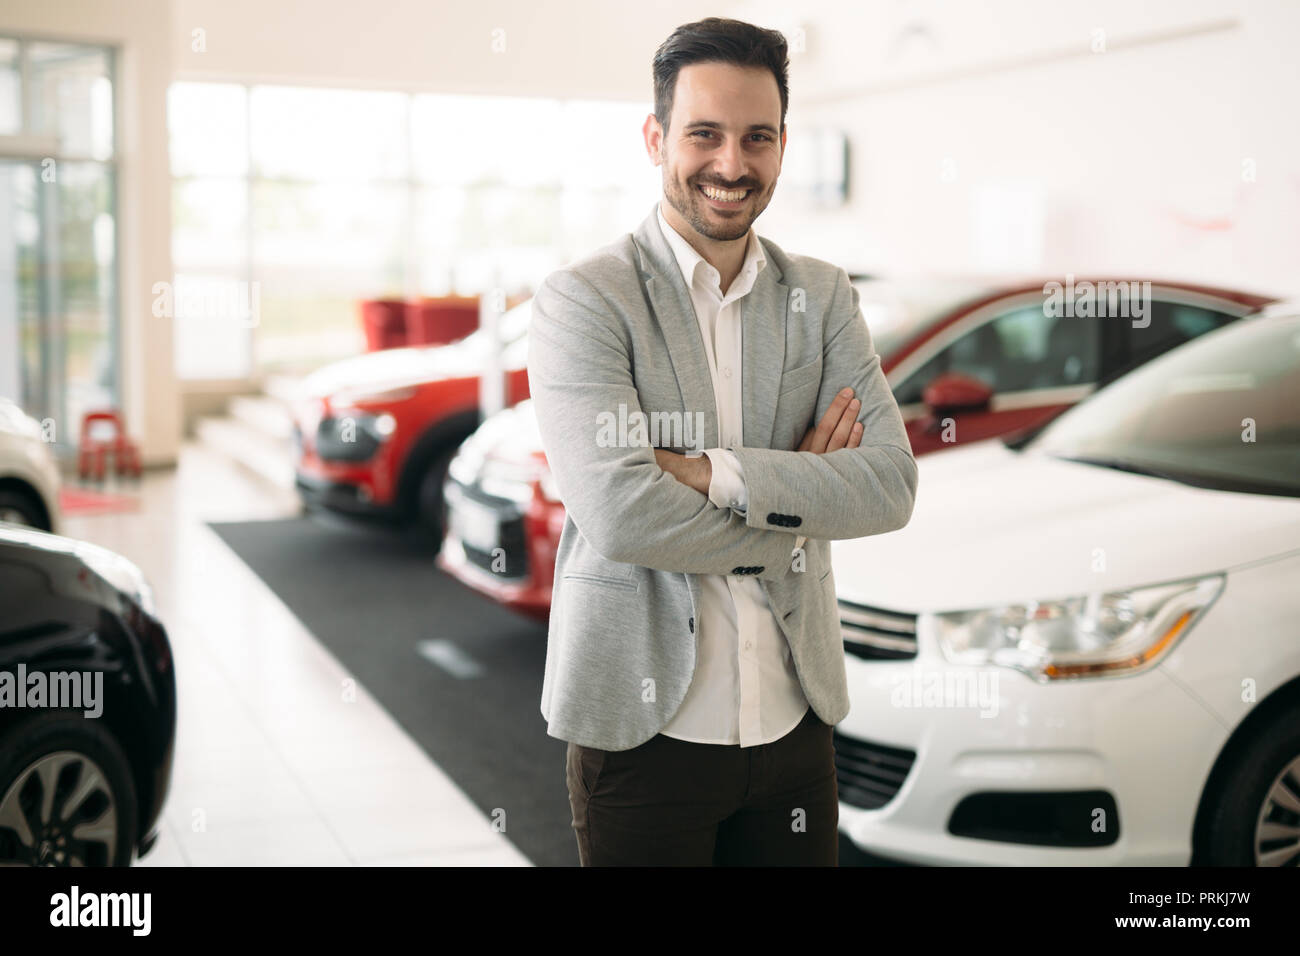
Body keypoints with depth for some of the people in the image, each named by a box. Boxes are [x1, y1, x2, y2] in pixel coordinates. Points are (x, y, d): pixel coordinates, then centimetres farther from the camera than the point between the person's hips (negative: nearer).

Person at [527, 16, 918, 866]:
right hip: (645, 727, -4)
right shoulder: (583, 301, -9)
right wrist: (795, 492, -10)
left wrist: (714, 473, -18)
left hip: (794, 721, 4)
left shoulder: (824, 297, 6)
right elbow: (620, 515, -21)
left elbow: (892, 486, -6)